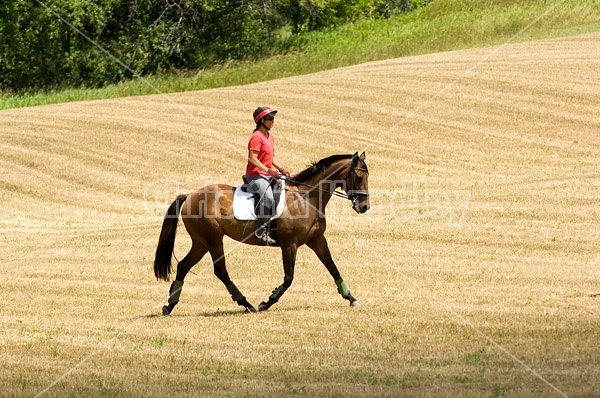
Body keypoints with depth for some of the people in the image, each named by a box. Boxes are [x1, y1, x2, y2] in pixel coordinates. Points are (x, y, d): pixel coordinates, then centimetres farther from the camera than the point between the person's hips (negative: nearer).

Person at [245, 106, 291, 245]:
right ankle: (261, 230, -29)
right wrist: (268, 170, -25)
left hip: (268, 175, 10)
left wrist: (281, 169, 6)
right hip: (255, 175, -10)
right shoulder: (257, 137, -12)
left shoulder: (270, 136, 17)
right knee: (268, 197, -32)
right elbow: (252, 158, -19)